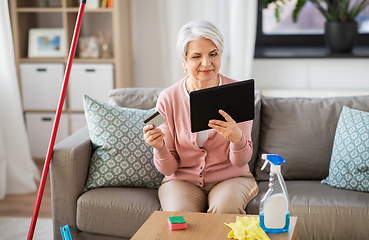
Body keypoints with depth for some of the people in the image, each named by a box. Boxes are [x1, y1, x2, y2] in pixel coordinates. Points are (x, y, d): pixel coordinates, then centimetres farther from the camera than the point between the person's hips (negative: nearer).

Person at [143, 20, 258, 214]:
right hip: (182, 180, 0)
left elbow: (240, 161, -9)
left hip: (230, 177, 0)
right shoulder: (168, 99, -8)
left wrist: (237, 138, -31)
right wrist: (159, 147, -26)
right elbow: (168, 168, -4)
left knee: (225, 207, -32)